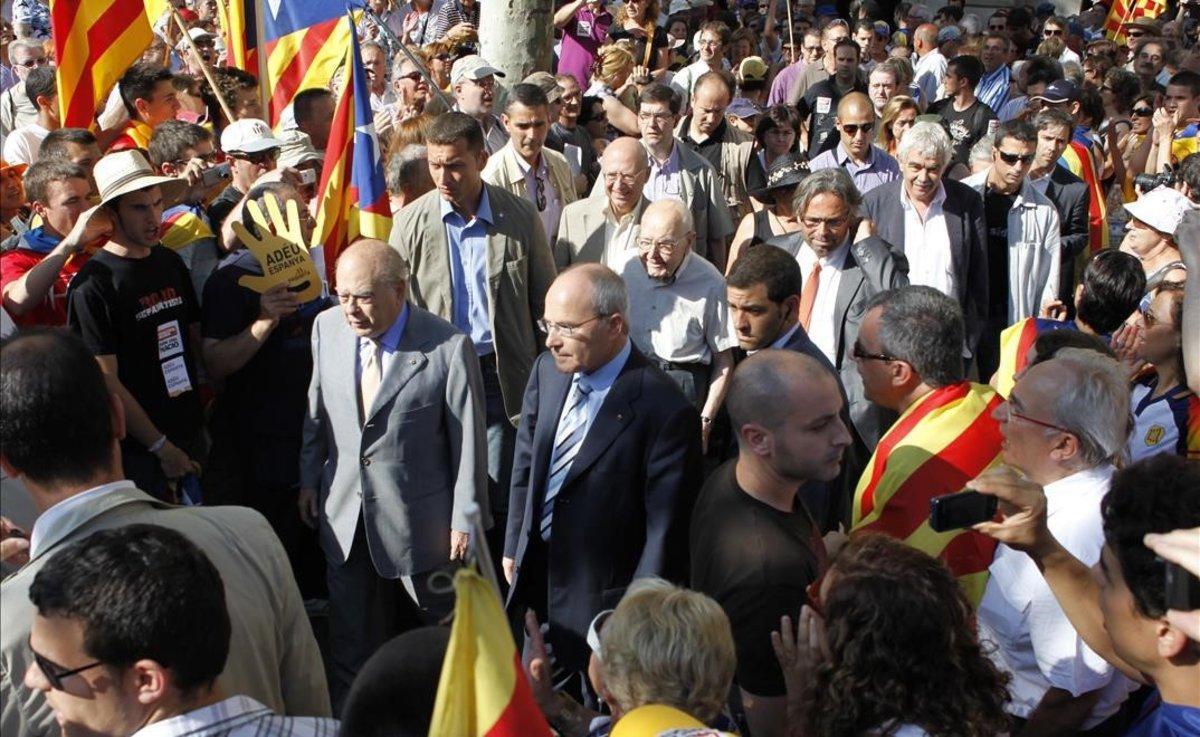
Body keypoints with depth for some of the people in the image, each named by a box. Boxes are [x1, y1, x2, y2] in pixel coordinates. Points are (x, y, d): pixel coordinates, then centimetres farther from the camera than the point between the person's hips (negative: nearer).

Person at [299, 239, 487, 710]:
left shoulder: (448, 348, -22)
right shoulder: (326, 327, -6)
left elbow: (468, 441, -14)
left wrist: (465, 518, -10)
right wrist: (309, 478, 12)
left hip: (420, 518, -4)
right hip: (344, 513, 4)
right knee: (351, 636, 20)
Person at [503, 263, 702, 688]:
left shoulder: (664, 410, -25)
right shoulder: (548, 370, -4)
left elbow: (665, 528, -19)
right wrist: (513, 546, 14)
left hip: (601, 597, -6)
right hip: (535, 572, 6)